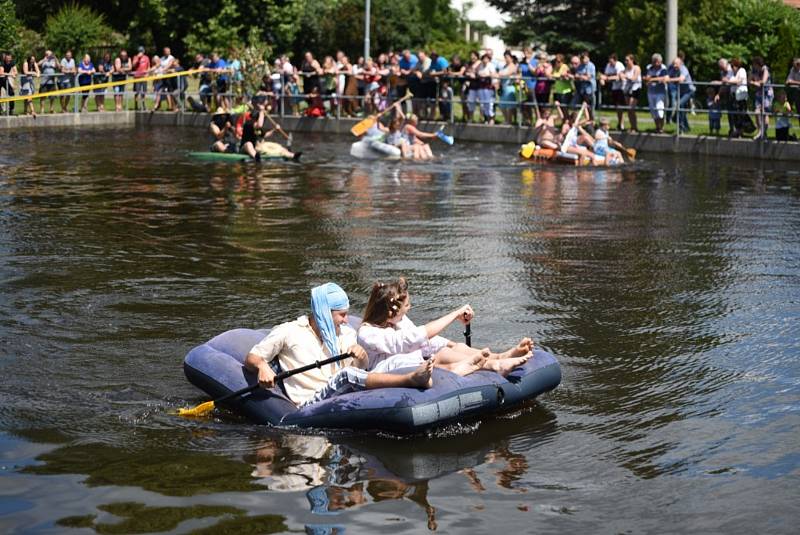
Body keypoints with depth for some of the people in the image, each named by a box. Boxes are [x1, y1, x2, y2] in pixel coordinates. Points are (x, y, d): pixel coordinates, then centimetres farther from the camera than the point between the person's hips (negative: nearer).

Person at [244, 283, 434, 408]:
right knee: (347, 375, -33)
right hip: (309, 405, -5)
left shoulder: (344, 333, 21)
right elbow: (250, 359, 6)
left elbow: (360, 367, 8)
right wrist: (262, 366, -18)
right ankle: (413, 379, -47)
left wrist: (360, 355, -17)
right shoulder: (288, 332, 7)